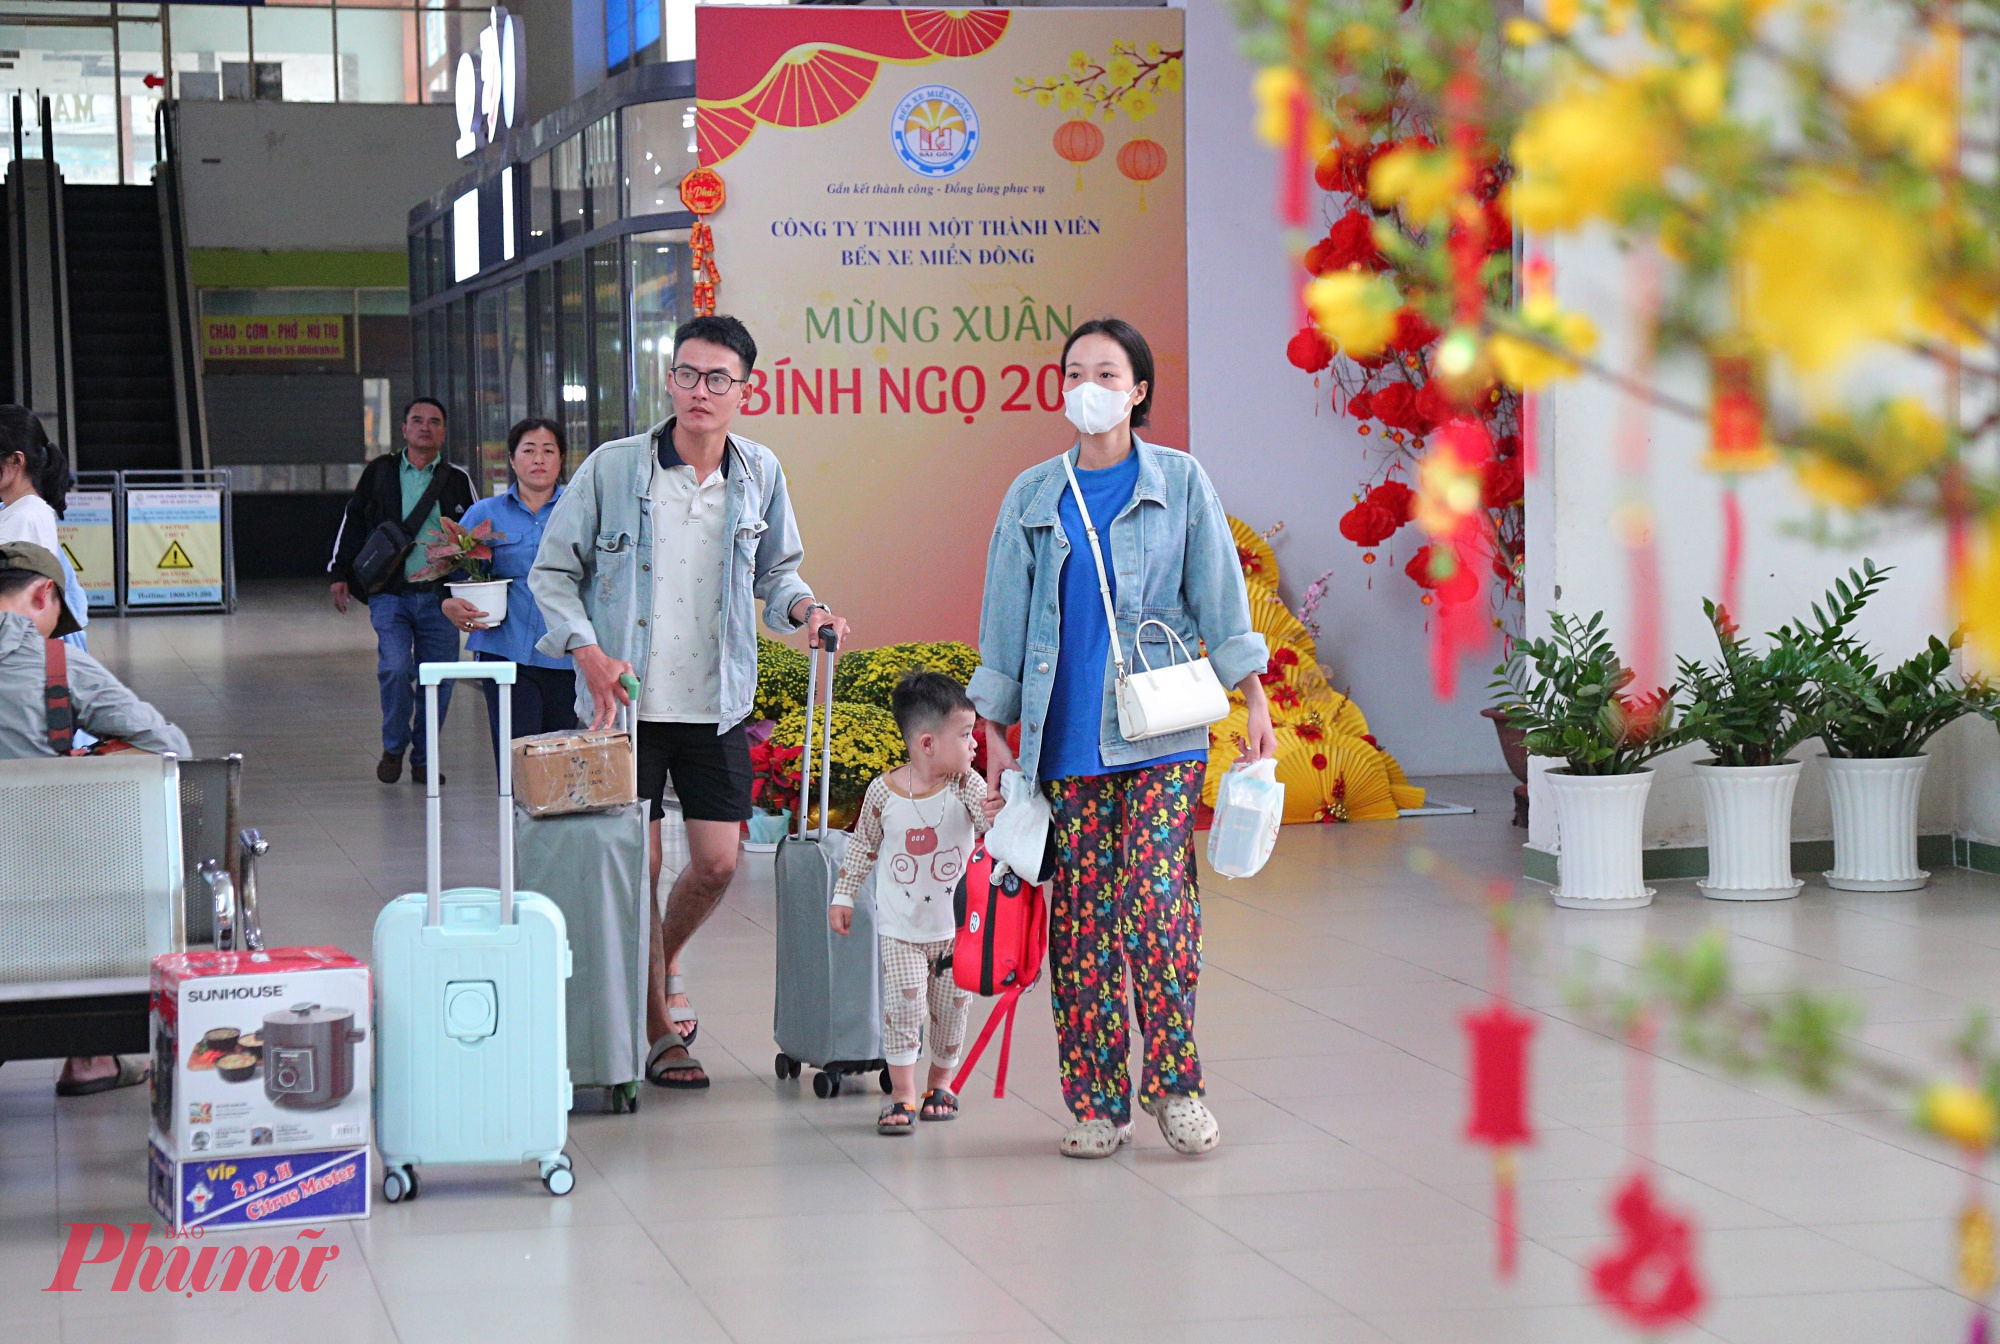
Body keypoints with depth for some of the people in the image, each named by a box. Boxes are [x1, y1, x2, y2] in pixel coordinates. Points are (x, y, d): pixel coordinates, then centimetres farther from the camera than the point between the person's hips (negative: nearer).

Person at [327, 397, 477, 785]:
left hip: (439, 596, 2)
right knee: (395, 669, -17)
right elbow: (352, 523, 14)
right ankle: (393, 748, 5)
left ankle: (424, 759, 15)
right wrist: (340, 574, 8)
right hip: (389, 595, -2)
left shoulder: (457, 480, 11)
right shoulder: (379, 473, 10)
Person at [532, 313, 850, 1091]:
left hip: (717, 705, 3)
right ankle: (658, 1034, 11)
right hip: (627, 701, -3)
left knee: (717, 863, 3)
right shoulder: (613, 468, -6)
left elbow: (776, 572, 16)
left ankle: (662, 963, 35)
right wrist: (588, 652, -14)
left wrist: (804, 608, -6)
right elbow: (553, 573, 0)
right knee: (638, 865, -2)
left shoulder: (759, 474, 3)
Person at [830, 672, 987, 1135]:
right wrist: (843, 896, 7)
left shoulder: (965, 786, -9)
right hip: (900, 927, -1)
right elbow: (863, 845, 5)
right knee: (902, 1004, -11)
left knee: (951, 1006, 9)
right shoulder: (883, 792, -10)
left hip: (956, 926, 1)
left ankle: (940, 1083, 30)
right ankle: (903, 1095, -1)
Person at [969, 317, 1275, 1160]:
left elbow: (1219, 599, 8)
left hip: (1160, 732, -2)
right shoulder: (1033, 497, 10)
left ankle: (1176, 1088, -1)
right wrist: (993, 733, 9)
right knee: (1080, 915, 0)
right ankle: (1096, 1103, 6)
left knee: (1157, 902, -12)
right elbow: (1007, 622, 13)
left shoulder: (1180, 483, 6)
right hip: (1066, 737, 2)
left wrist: (1254, 701, 3)